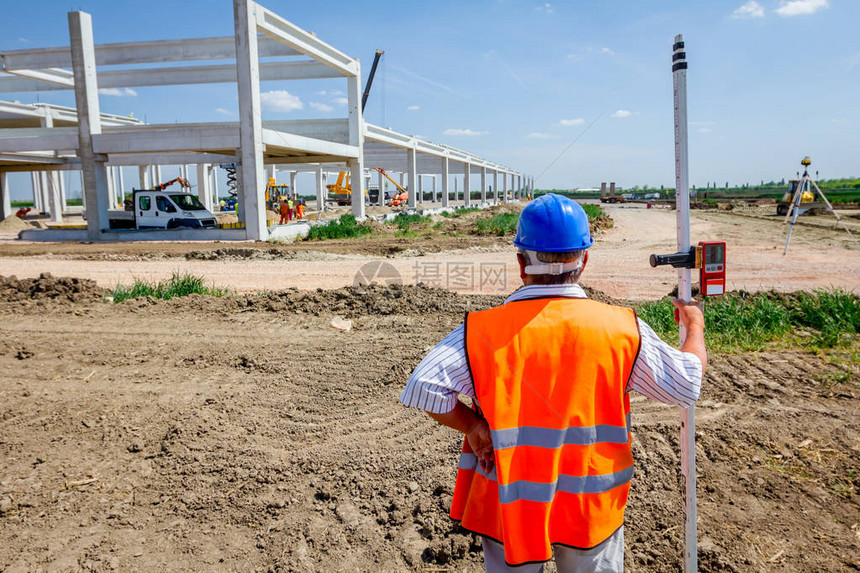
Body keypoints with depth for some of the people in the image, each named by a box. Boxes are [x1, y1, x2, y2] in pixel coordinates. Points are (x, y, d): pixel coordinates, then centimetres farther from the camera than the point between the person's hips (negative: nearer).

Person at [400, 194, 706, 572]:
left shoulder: (482, 331, -15)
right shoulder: (622, 328, -11)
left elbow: (423, 387, -21)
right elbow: (686, 386, 0)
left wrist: (472, 426, -7)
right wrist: (695, 327, 17)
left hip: (508, 501, 0)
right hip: (591, 510, 1)